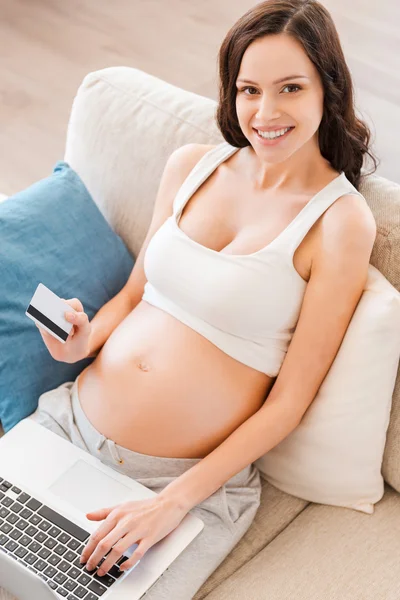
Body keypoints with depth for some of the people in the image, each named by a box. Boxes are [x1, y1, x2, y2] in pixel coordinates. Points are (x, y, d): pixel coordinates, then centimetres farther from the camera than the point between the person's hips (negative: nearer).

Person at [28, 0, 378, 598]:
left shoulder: (341, 219, -12)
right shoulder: (190, 164, 3)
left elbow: (290, 402, -12)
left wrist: (173, 504, -17)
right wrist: (84, 340, -8)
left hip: (192, 480, -4)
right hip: (73, 418, 5)